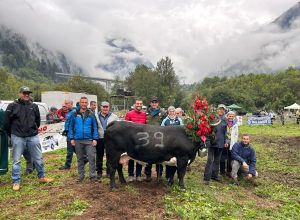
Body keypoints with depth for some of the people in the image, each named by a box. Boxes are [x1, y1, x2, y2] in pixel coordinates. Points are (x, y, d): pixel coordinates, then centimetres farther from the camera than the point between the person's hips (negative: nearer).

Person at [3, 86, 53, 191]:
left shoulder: (34, 106, 4)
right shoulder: (12, 106, -4)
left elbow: (38, 120, 16)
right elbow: (6, 122, 1)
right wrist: (11, 135, 7)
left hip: (33, 137, 3)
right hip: (18, 137, -2)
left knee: (38, 158, 10)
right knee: (16, 160, 7)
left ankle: (42, 177, 25)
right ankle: (16, 182, 18)